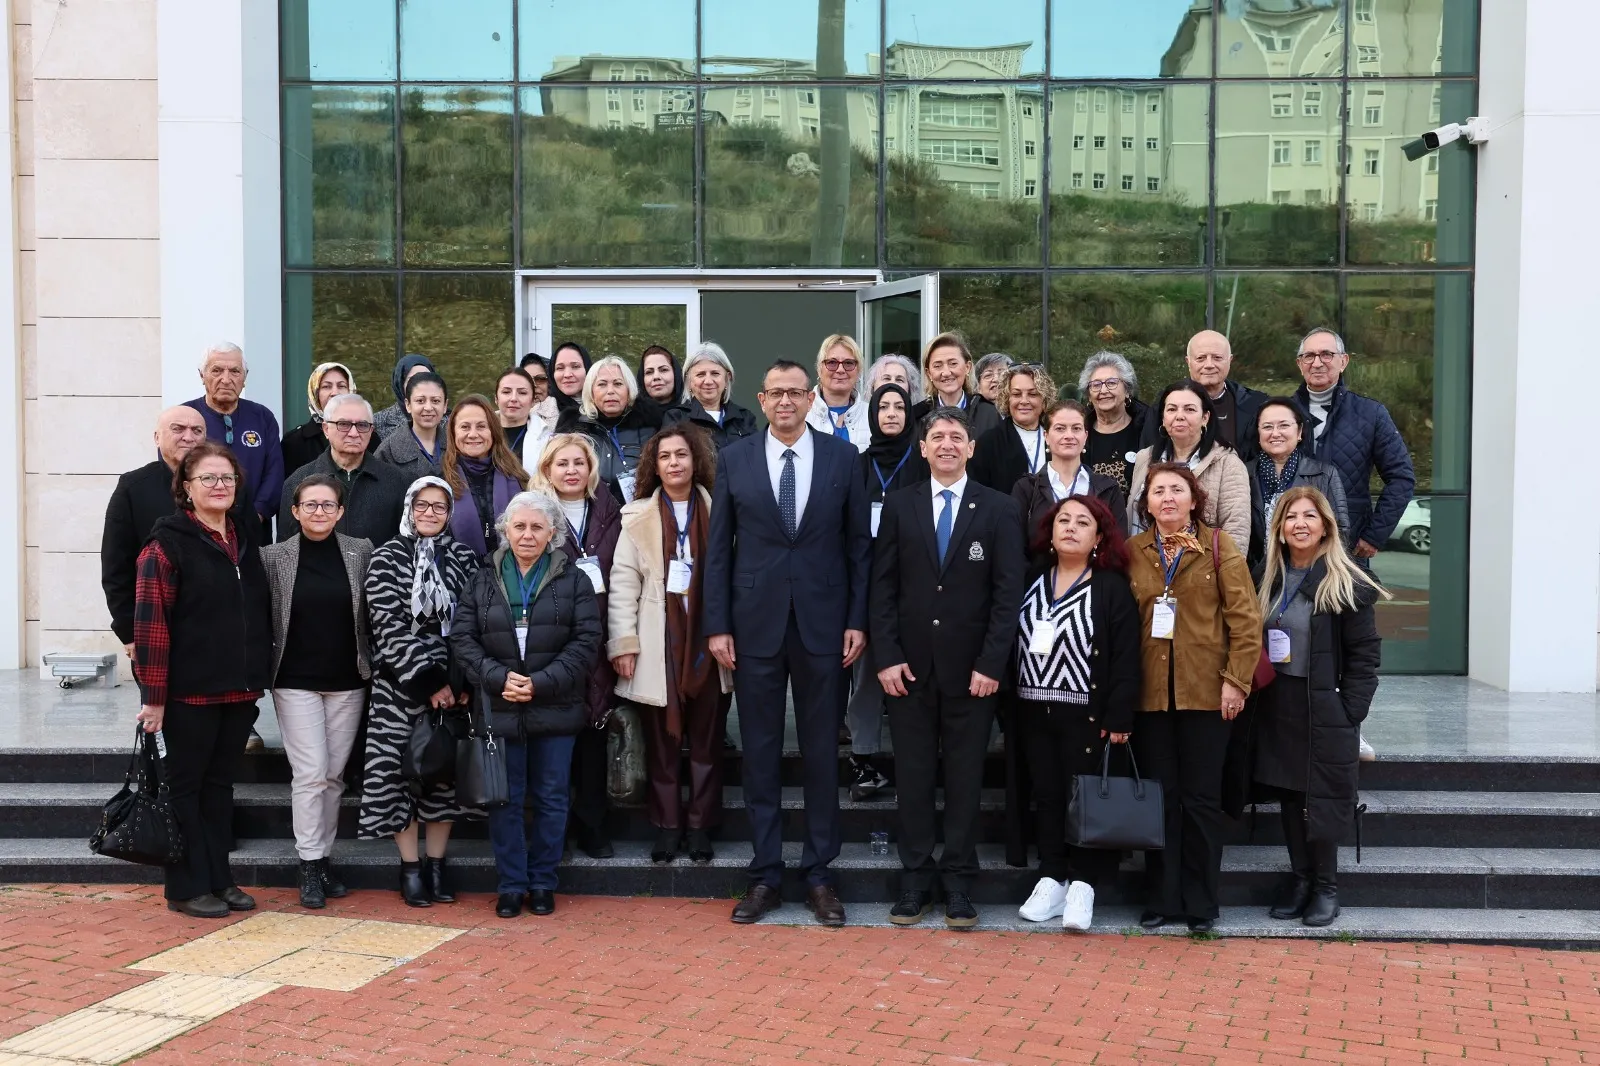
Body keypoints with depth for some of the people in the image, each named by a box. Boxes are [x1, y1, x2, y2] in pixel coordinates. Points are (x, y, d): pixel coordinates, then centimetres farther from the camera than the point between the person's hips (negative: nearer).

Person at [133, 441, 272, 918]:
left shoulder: (248, 537, 11)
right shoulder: (168, 542, -8)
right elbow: (151, 621, -13)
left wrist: (259, 676, 14)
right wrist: (153, 694, -16)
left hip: (240, 687, 6)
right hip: (190, 689, -6)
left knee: (221, 782, 14)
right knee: (187, 784, 5)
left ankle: (219, 879, 22)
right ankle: (187, 888, 13)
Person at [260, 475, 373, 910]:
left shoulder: (361, 553, 2)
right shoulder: (274, 557, -1)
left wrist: (373, 667, 2)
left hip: (347, 681, 2)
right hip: (296, 682, -2)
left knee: (334, 774, 7)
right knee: (310, 773, -5)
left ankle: (323, 857, 19)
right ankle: (310, 866, 3)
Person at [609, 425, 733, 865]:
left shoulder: (717, 513, 6)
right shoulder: (638, 517, 5)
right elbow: (623, 582, 1)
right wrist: (623, 643, -7)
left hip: (707, 642, 1)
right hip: (657, 645, 0)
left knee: (706, 740, 5)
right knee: (662, 741, 3)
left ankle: (700, 827, 13)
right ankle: (667, 826, 13)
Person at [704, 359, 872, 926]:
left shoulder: (843, 457, 2)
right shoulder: (734, 459, 3)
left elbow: (859, 544, 4)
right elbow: (718, 547, 3)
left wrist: (858, 620, -2)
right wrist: (717, 624, -2)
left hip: (823, 625, 0)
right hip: (755, 625, 0)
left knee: (822, 752, 7)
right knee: (760, 753, 7)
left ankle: (819, 873, 18)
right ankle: (765, 874, 17)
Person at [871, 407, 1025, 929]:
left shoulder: (999, 509, 2)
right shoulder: (899, 505, 6)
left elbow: (1008, 592, -2)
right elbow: (883, 586, 3)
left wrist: (991, 664, -9)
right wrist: (887, 657, -5)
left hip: (971, 667, -1)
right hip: (910, 665, 1)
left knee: (965, 777, 5)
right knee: (913, 775, 5)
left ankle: (959, 881, 15)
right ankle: (915, 879, 15)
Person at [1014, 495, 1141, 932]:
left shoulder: (1113, 587, -4)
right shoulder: (1032, 581, 10)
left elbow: (1125, 658, -8)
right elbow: (1014, 642, 9)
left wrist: (1119, 718, -14)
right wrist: (1009, 706, 2)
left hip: (1087, 712, -4)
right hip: (1034, 710, 4)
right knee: (1046, 796, 9)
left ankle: (1082, 885, 9)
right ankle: (1051, 880, 17)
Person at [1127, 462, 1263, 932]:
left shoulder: (1218, 546, 1)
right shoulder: (1131, 552, 7)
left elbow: (1245, 617, -3)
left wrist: (1236, 679, -10)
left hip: (1206, 691, -2)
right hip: (1150, 694, 2)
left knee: (1202, 799, 4)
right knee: (1158, 797, 7)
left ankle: (1201, 902, 15)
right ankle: (1160, 898, 17)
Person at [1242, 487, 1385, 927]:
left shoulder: (1346, 585, -8)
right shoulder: (1268, 578, 8)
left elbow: (1365, 654, -8)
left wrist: (1350, 710, -14)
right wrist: (1252, 704, 2)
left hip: (1324, 710, -5)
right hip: (1276, 708, 5)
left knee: (1321, 800, -1)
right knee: (1287, 796, 10)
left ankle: (1326, 886, 14)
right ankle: (1299, 878, 23)